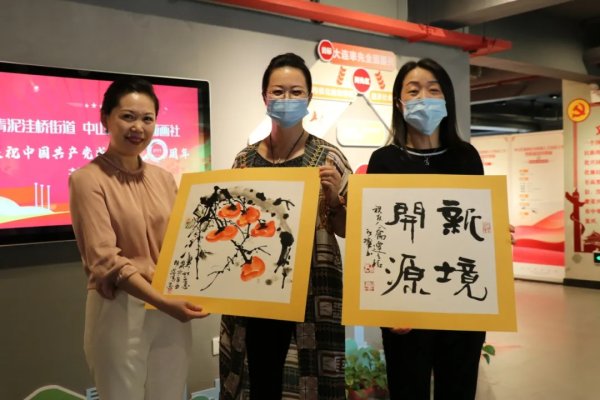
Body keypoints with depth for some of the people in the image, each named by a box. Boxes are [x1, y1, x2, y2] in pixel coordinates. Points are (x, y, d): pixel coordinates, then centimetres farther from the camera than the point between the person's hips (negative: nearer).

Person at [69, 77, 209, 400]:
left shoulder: (164, 178, 9)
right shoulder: (88, 179, -7)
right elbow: (105, 259, -14)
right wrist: (162, 301, -22)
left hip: (171, 310, 5)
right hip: (120, 311, -5)